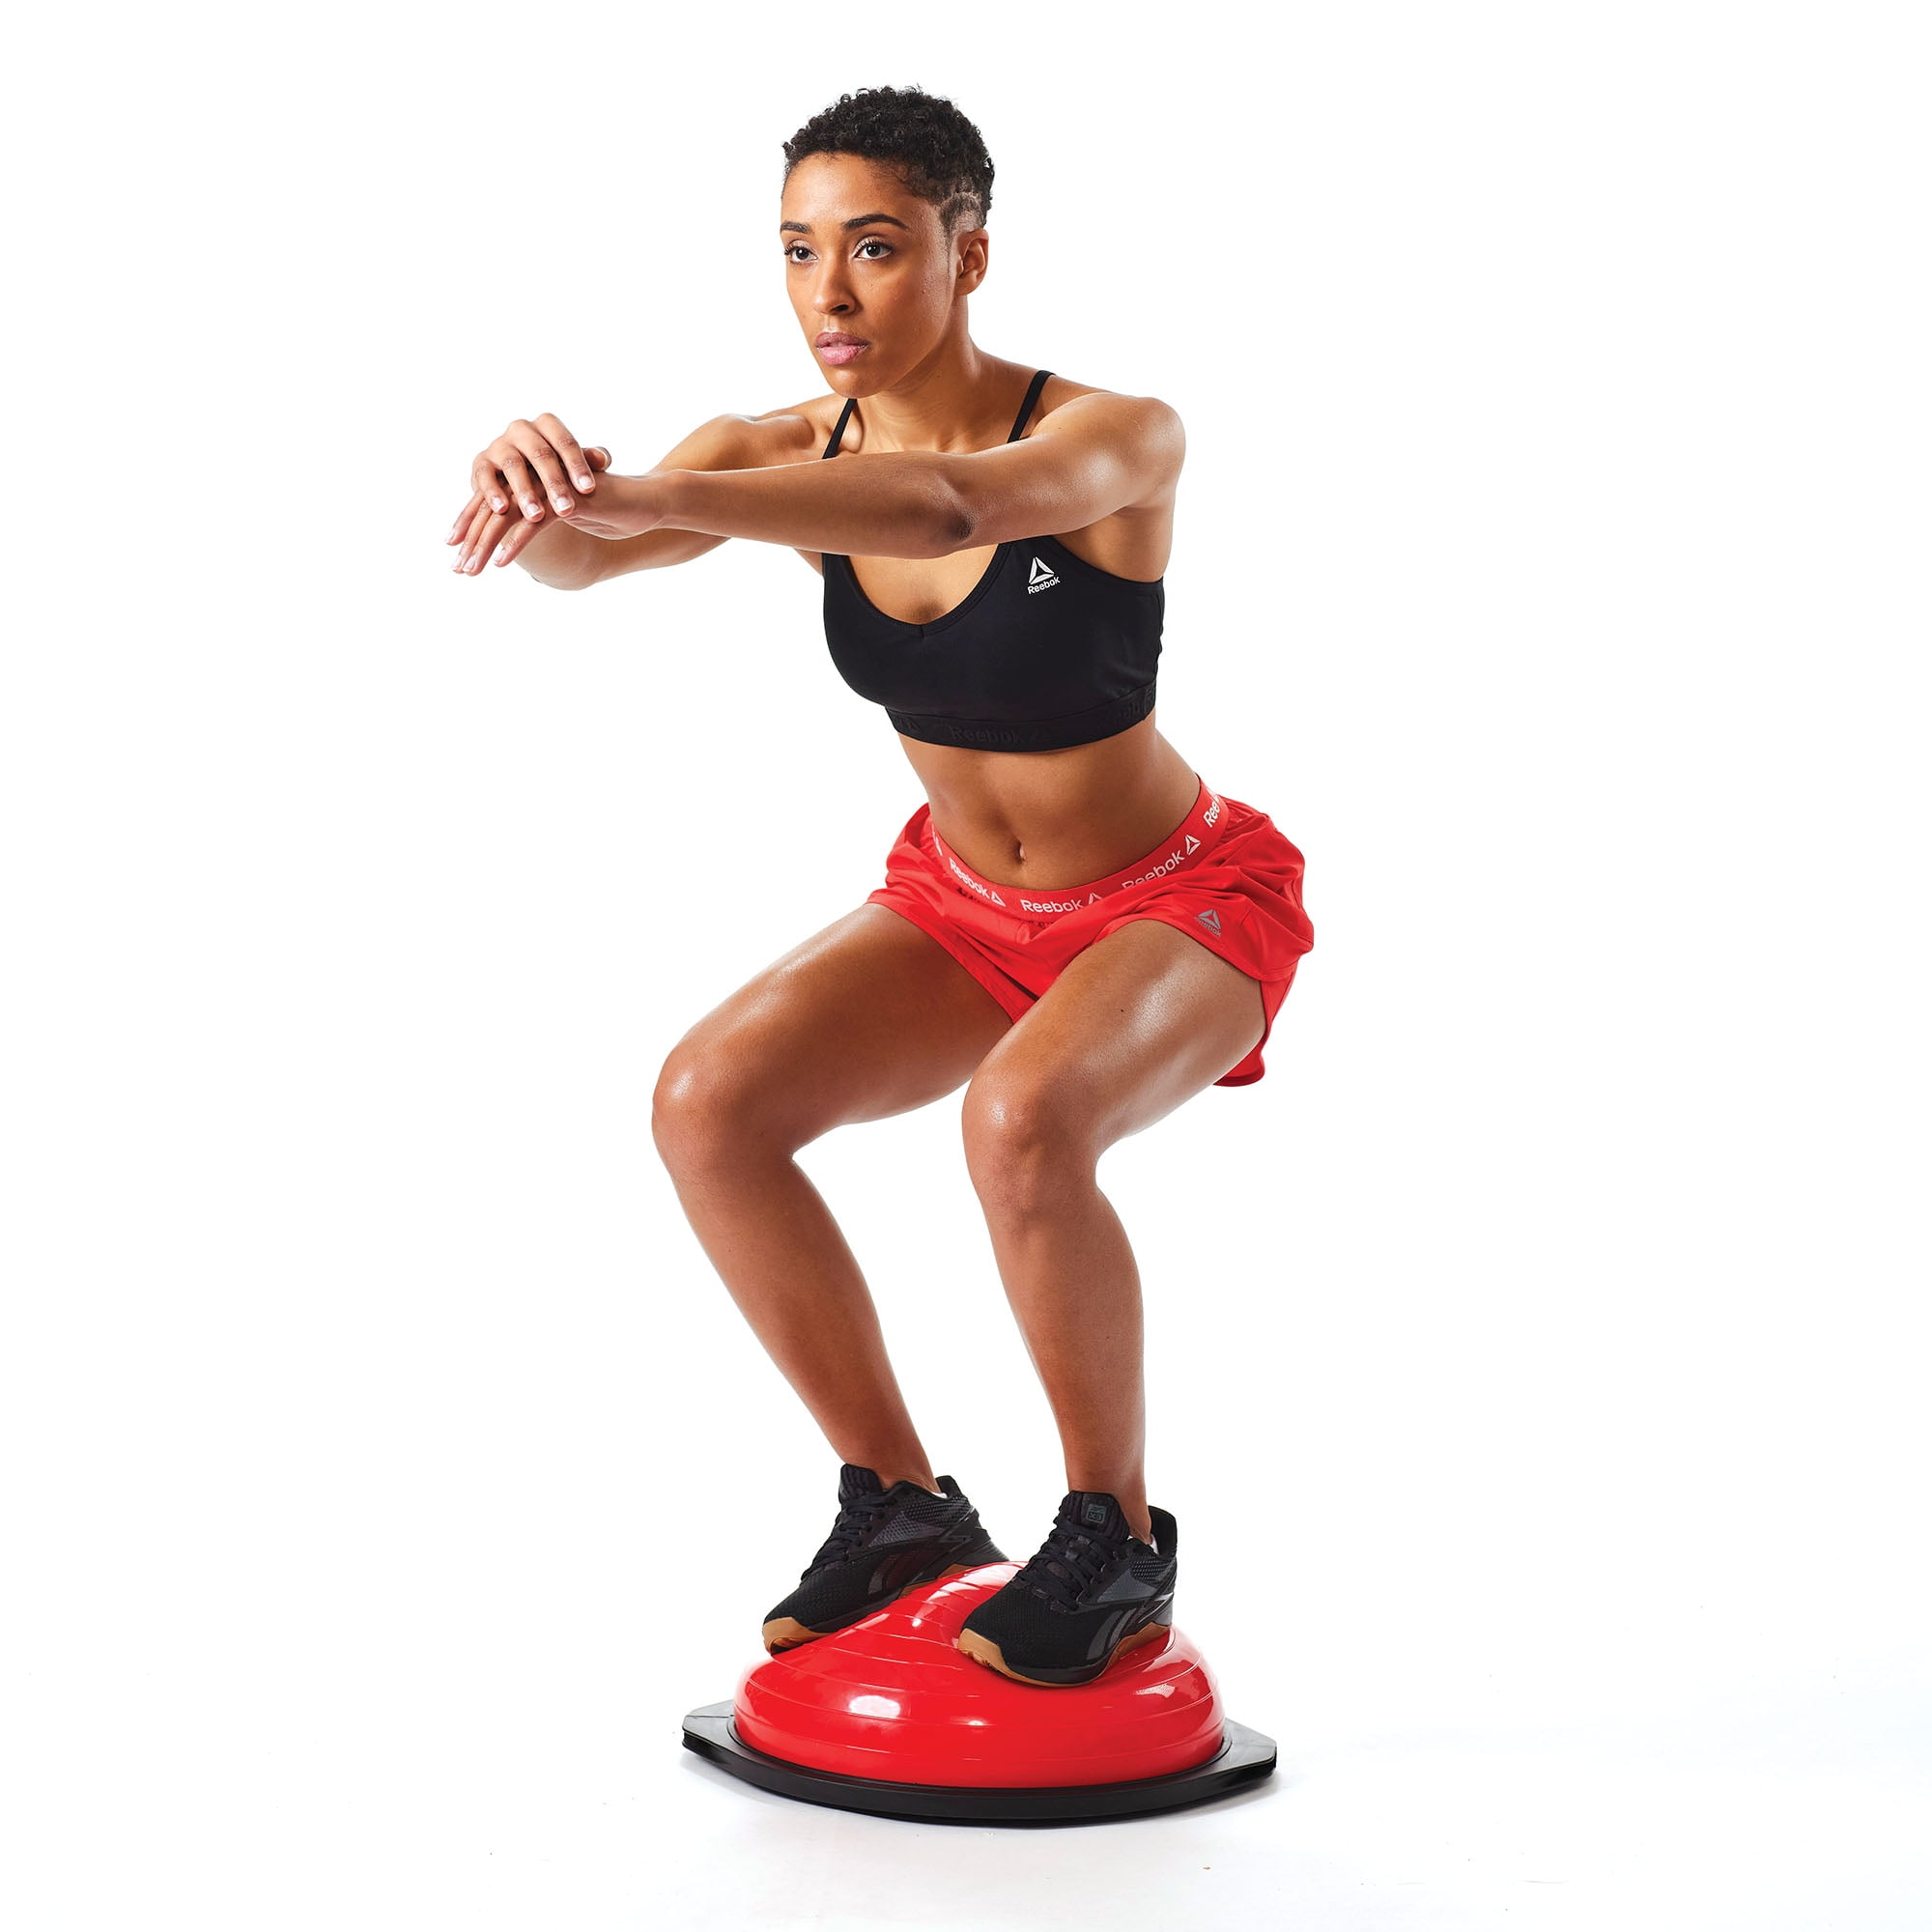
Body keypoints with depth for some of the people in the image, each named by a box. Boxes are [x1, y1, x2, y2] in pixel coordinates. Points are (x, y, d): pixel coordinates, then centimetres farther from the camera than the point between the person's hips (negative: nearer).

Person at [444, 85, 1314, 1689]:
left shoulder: (1120, 440, -25)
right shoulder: (785, 455, -11)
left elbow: (948, 504, -48)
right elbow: (569, 558, -28)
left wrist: (650, 497, -61)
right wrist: (541, 479, -53)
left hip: (1184, 901, -5)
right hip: (964, 903, 6)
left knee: (1022, 1117, -36)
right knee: (709, 1101, -16)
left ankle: (1117, 1539, -10)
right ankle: (900, 1506, 2)